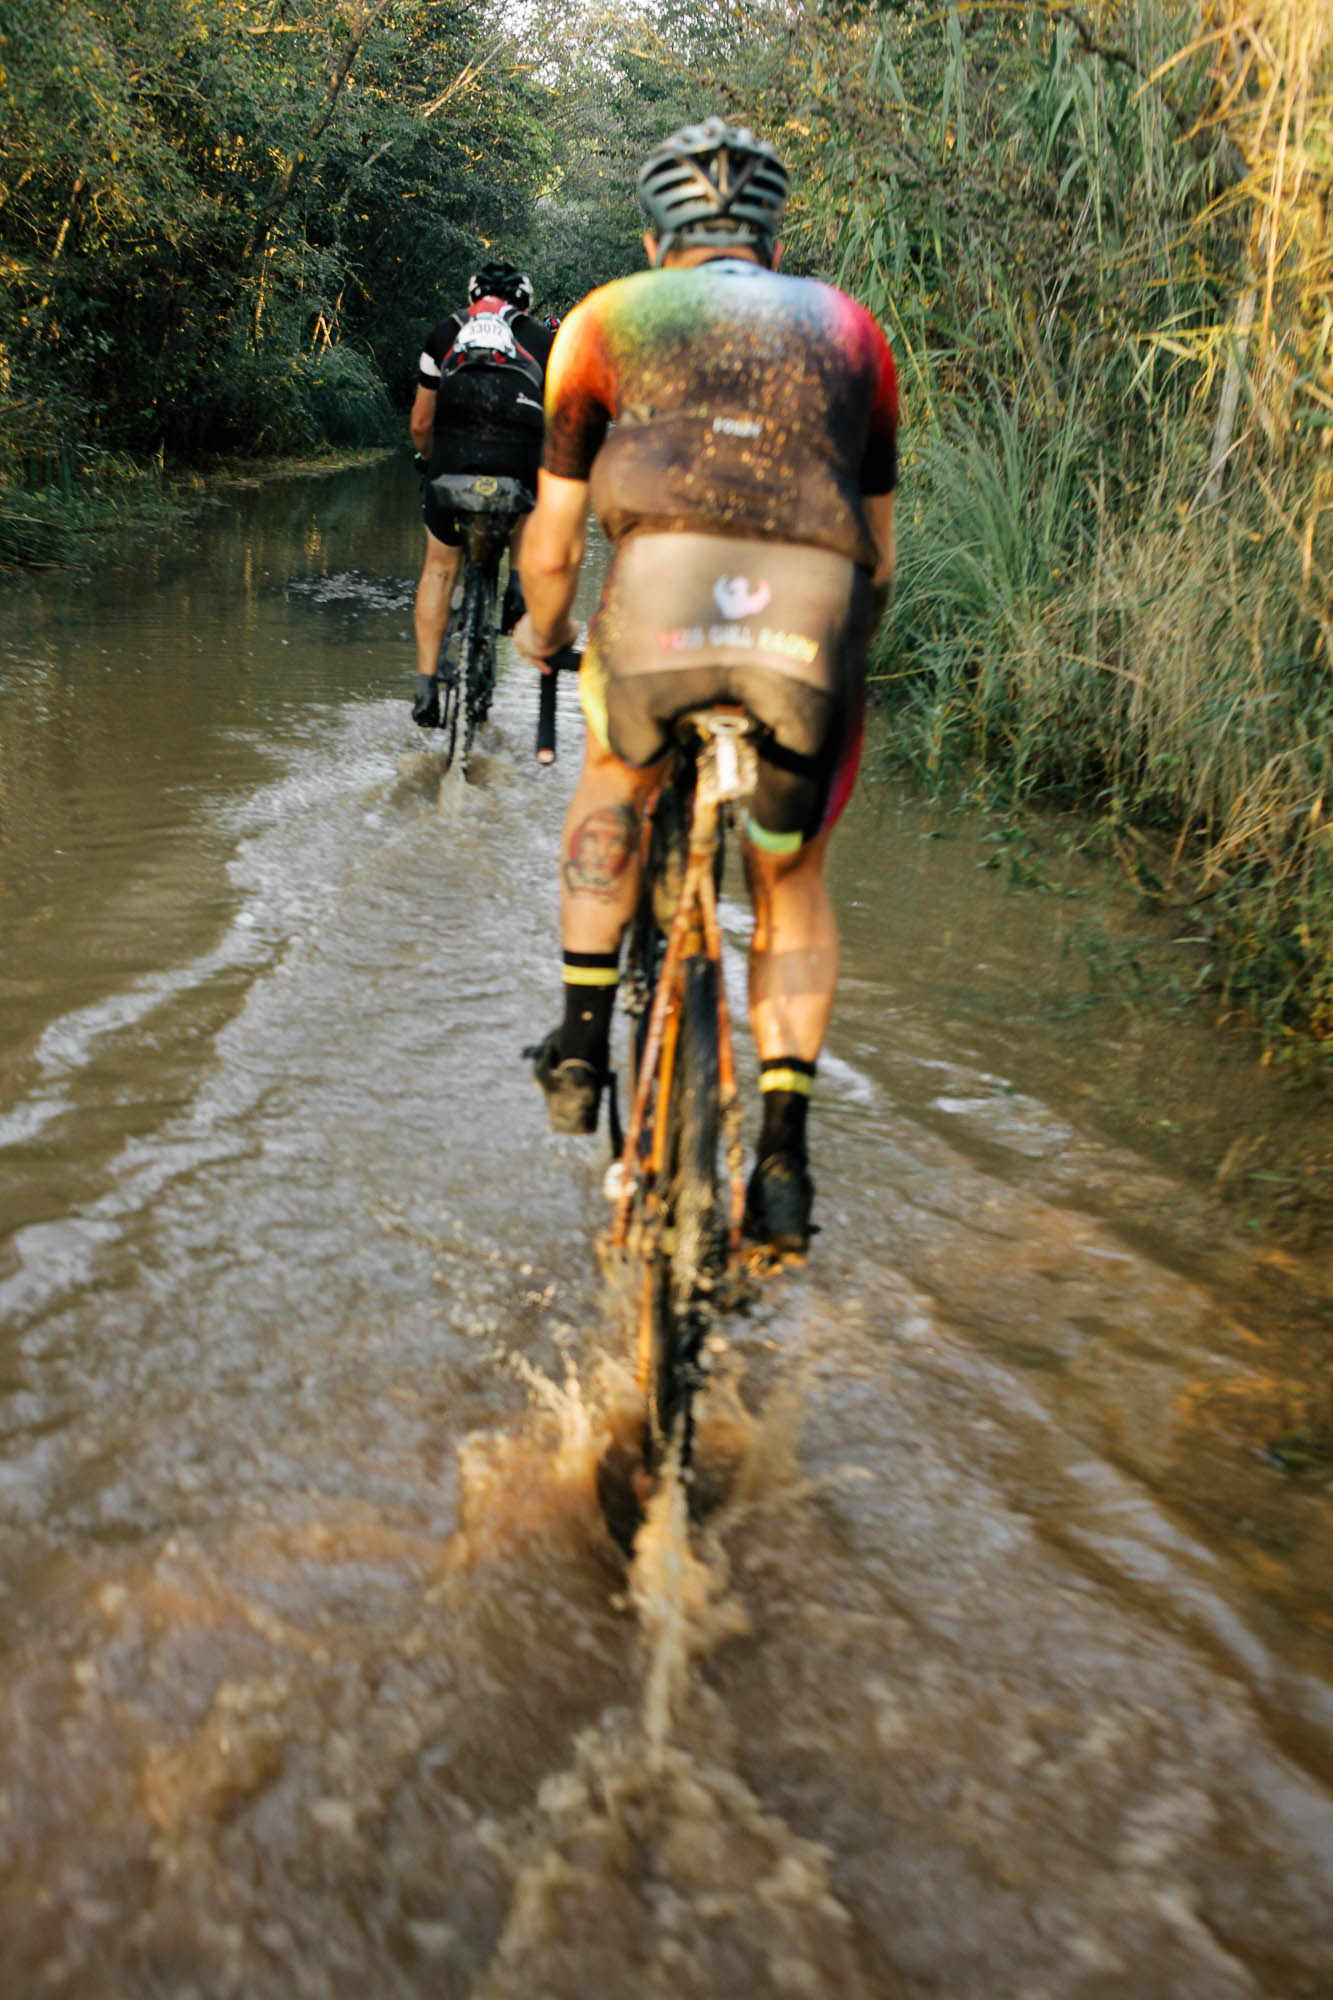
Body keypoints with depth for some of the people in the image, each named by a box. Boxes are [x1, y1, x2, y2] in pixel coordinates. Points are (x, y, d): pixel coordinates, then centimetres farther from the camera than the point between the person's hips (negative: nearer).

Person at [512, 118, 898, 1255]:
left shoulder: (608, 320, 24)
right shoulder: (848, 329, 28)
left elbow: (552, 545, 23)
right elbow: (880, 555, 27)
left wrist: (543, 632, 44)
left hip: (659, 602, -1)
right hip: (815, 616, 1)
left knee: (616, 776, 32)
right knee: (793, 882, 22)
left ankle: (583, 1037, 28)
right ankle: (784, 1151, 14)